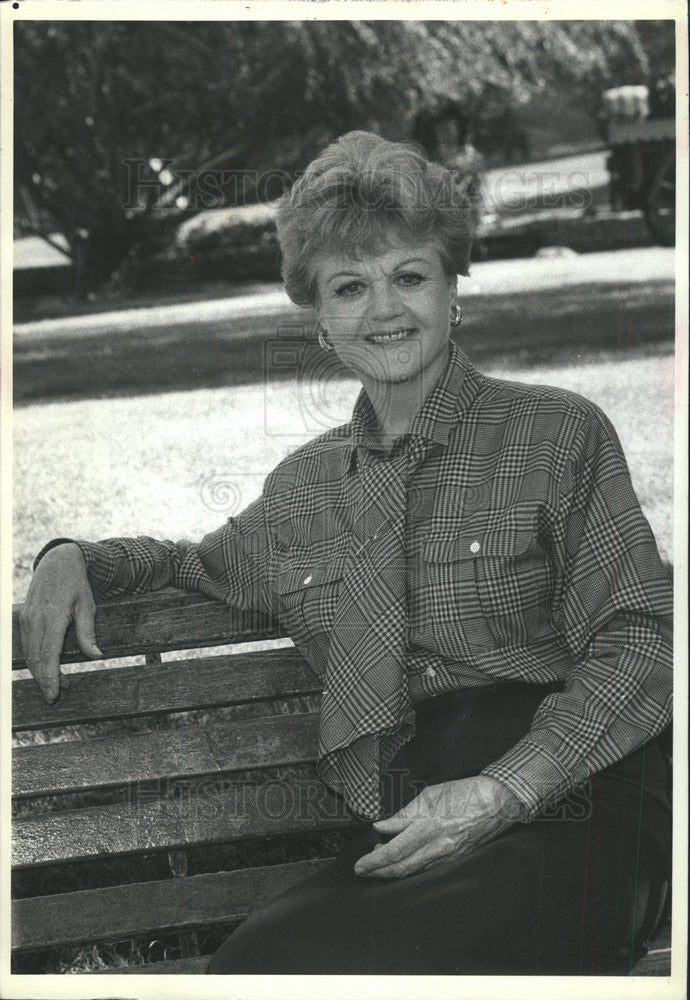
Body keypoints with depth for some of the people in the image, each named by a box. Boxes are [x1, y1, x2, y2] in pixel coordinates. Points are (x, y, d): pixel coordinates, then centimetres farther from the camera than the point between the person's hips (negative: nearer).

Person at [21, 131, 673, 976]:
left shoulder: (557, 433, 7)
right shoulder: (304, 485, 21)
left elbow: (640, 640, 0)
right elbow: (201, 567, 41)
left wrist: (503, 790, -14)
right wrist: (75, 558, 19)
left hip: (569, 811, -3)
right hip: (405, 842, 3)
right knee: (249, 964, -31)